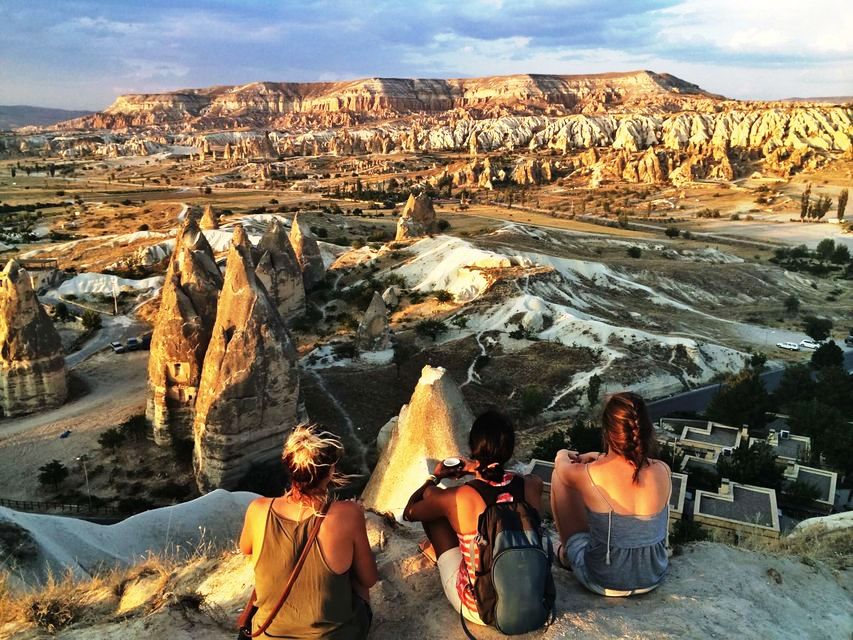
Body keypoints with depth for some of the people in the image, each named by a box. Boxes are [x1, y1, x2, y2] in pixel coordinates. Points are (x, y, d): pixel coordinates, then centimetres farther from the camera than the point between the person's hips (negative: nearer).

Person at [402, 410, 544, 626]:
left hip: (478, 610, -3)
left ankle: (439, 551, 38)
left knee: (430, 494, 8)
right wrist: (478, 470, 18)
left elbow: (409, 512, -1)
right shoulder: (532, 486, -16)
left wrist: (435, 477, 13)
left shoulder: (457, 499, -24)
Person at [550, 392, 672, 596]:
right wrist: (598, 457, 18)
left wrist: (563, 456, 23)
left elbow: (561, 464, 1)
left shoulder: (587, 475, -25)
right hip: (652, 579, 4)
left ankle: (567, 552, 30)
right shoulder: (663, 471, -16)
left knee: (559, 477, 8)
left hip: (603, 582, -4)